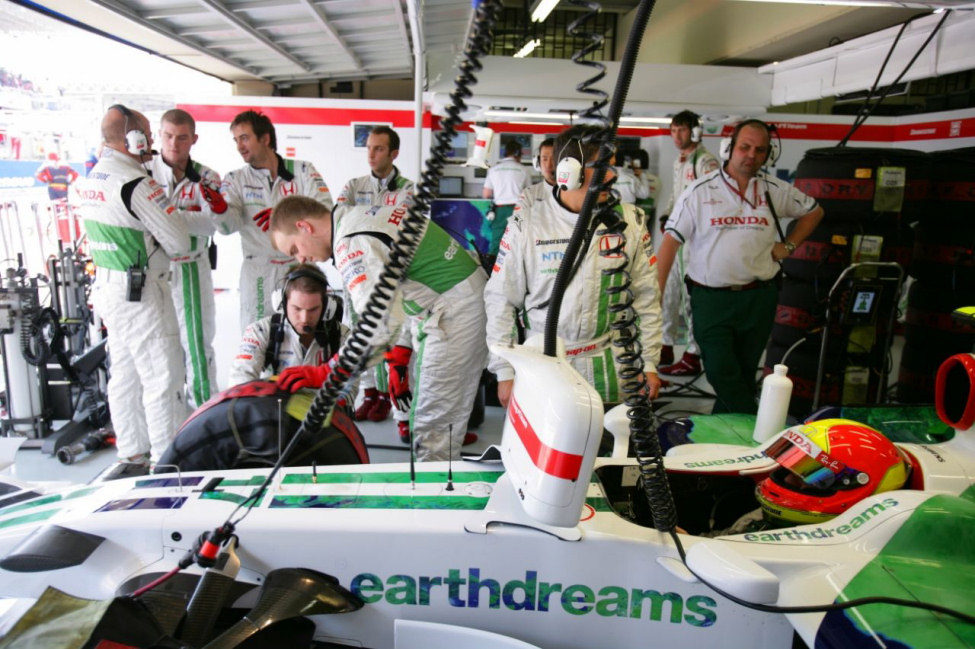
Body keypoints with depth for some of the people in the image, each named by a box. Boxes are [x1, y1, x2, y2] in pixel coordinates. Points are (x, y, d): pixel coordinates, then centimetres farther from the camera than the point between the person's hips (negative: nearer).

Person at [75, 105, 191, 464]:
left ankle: (132, 451, 29)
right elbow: (179, 242, -16)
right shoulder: (136, 184, -18)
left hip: (106, 285, 10)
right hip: (140, 291, -9)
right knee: (163, 378, -2)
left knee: (125, 374, 17)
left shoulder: (90, 180, 11)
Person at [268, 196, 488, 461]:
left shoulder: (351, 244, -18)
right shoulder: (357, 216, 13)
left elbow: (379, 324, -30)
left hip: (454, 310, -10)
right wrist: (399, 359, 15)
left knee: (432, 425, -3)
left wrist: (325, 374, -24)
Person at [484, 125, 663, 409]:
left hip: (609, 368, 2)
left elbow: (646, 297, 8)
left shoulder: (630, 221, 2)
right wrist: (505, 371, -2)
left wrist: (649, 362, 7)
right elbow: (501, 299, -1)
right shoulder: (527, 222, -5)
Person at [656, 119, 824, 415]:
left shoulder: (775, 190, 6)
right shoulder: (700, 191, -3)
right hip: (710, 298, -3)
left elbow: (813, 211, 24)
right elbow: (670, 242, -5)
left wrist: (788, 246, 8)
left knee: (744, 373, 10)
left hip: (759, 297, 3)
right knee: (721, 373, -8)